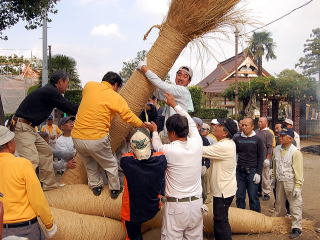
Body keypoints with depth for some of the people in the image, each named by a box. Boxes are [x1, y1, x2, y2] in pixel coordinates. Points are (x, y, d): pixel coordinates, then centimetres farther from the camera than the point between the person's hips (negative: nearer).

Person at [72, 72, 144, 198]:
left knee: (90, 164, 29)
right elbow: (129, 117, -4)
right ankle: (115, 190, 32)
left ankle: (95, 186, 40)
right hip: (97, 139, -4)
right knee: (111, 165, 20)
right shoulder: (115, 98, -8)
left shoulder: (89, 86, 5)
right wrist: (143, 124, 11)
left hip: (77, 137, 5)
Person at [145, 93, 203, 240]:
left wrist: (154, 131, 28)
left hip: (175, 205, -4)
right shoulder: (197, 144, -5)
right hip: (196, 202, 5)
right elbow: (191, 123, 13)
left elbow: (157, 146, 9)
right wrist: (174, 104, 23)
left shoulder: (169, 150, -16)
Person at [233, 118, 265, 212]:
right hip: (239, 171, 3)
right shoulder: (237, 139, 5)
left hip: (252, 171, -2)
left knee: (253, 197, 2)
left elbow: (261, 157, 0)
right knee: (239, 196, 8)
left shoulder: (257, 140, 0)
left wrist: (258, 173, -6)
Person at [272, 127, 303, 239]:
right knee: (279, 203, 20)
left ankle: (296, 228, 10)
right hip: (280, 182, 7)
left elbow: (298, 170, -16)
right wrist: (274, 179, 18)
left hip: (291, 183, -7)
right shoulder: (277, 149, 4)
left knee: (295, 205, 0)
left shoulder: (295, 152, -16)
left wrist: (298, 186, -17)